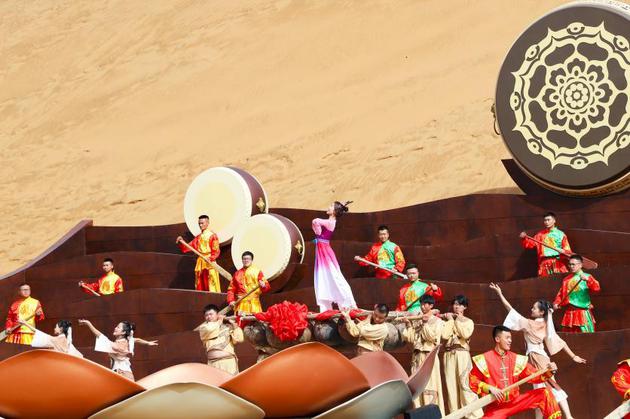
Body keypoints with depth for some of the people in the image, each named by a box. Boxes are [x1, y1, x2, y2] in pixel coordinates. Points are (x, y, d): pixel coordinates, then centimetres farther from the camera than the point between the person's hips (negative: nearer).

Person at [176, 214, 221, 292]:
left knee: (211, 287, -11)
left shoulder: (212, 235, -3)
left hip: (209, 263, -7)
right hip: (200, 263, 7)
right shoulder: (198, 237, 17)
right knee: (200, 287, 5)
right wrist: (182, 242, -2)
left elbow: (216, 251, -9)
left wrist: (210, 258, -25)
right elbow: (189, 247, 15)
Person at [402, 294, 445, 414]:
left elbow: (432, 337, -11)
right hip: (417, 356, 5)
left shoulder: (437, 321, 2)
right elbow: (410, 339, 8)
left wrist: (425, 324, -13)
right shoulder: (417, 321, 15)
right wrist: (408, 325, -1)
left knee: (429, 386, -9)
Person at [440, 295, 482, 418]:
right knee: (451, 385, -1)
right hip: (449, 355, 3)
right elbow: (445, 335, -5)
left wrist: (458, 320, -3)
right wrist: (450, 320, 0)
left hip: (462, 354, -3)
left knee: (464, 384, -12)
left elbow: (465, 334, -12)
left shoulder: (469, 322, 8)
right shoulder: (448, 320, 12)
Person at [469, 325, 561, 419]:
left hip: (515, 402, 4)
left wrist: (549, 372, -13)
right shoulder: (484, 359, -6)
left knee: (545, 393, -7)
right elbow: (472, 380, -6)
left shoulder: (516, 359, 6)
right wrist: (490, 389, -19)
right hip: (495, 407, -4)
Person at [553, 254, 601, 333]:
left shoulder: (587, 277, -4)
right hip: (569, 312, 6)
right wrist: (556, 303, 0)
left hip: (583, 311, -6)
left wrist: (588, 280, -34)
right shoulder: (566, 279, 14)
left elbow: (596, 288, -19)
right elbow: (561, 293, 17)